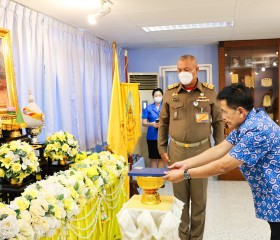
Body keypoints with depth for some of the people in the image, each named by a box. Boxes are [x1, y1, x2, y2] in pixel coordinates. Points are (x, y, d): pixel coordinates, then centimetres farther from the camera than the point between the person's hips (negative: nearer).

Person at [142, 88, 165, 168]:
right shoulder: (148, 108, 4)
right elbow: (143, 123, 1)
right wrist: (151, 124, -18)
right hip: (152, 136, 0)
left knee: (161, 158, 5)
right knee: (153, 157, 6)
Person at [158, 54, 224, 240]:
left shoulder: (210, 92, -3)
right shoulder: (170, 92, 1)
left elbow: (218, 122, 3)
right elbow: (163, 122, 8)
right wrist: (162, 148, 5)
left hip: (201, 151, -1)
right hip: (176, 150, 1)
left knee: (199, 198, 9)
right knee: (180, 197, 11)